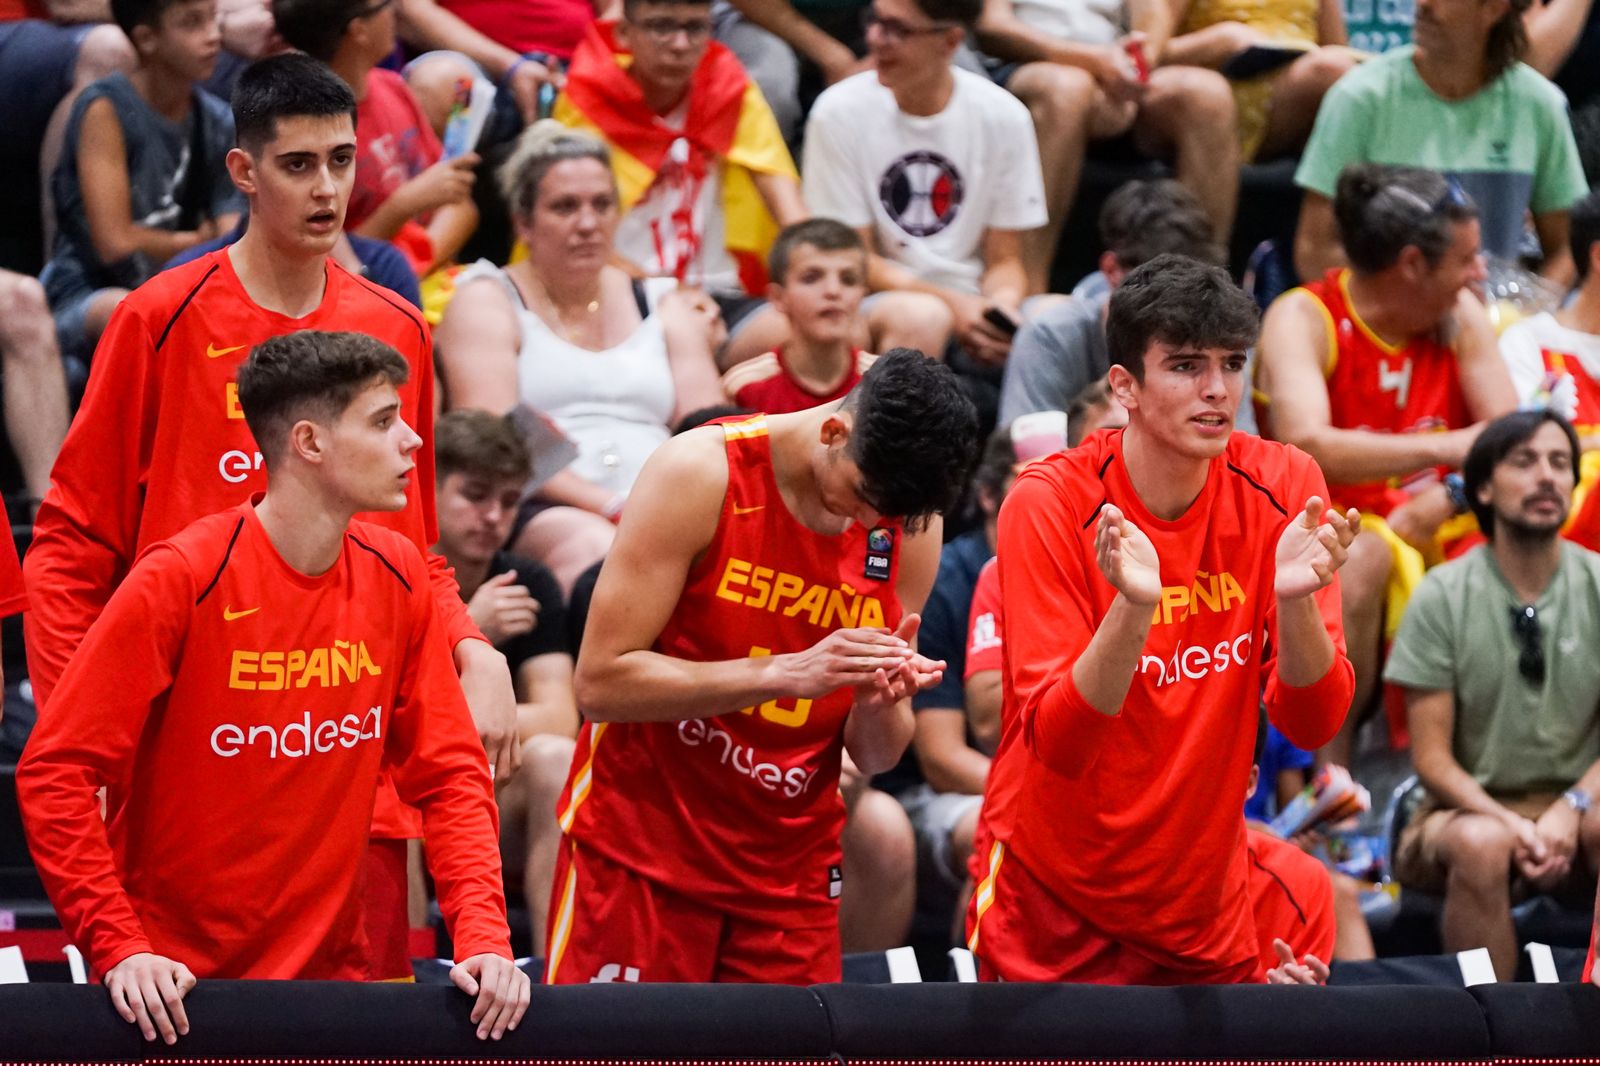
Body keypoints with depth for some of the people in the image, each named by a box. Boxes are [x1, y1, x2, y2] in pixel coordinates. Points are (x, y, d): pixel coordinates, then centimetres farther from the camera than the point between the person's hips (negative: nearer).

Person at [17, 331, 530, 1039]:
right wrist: (119, 948, -21)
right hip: (173, 990, -5)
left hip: (330, 973, 5)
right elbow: (55, 774, -13)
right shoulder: (181, 580, -13)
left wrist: (483, 938, -8)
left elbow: (449, 774, 7)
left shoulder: (396, 576, 3)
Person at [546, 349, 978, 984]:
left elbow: (875, 755, 6)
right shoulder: (702, 473, -12)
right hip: (639, 854, -4)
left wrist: (881, 703, -17)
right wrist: (788, 673, -24)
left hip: (789, 873, 4)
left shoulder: (911, 525, 1)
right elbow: (601, 681, -18)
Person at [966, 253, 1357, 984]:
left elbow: (1312, 723, -11)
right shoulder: (1049, 505, -15)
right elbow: (1057, 744, -22)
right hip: (1054, 919, -3)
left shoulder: (1282, 488, -6)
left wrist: (1295, 597, -29)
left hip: (1208, 923, 3)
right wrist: (1133, 607, -37)